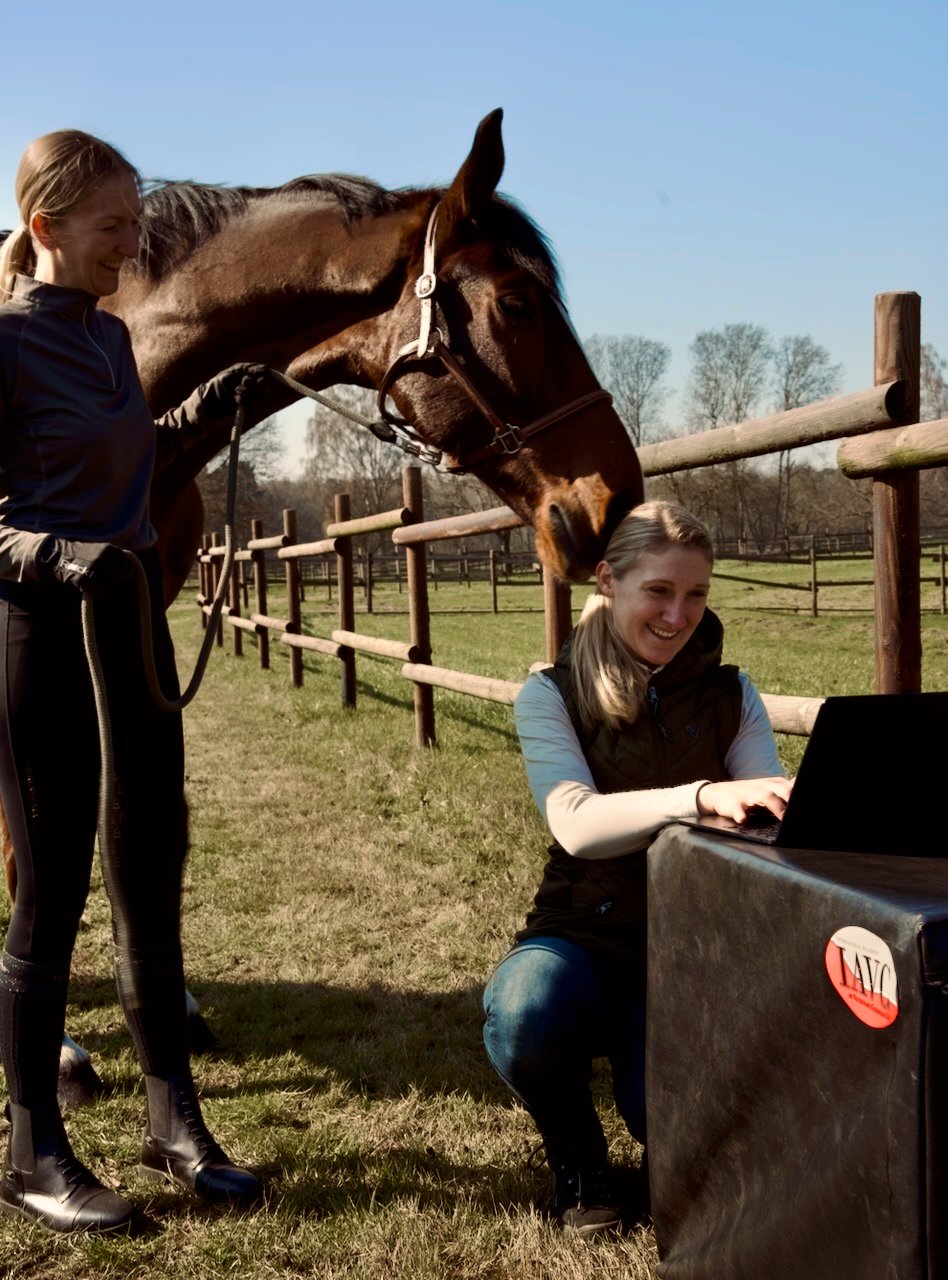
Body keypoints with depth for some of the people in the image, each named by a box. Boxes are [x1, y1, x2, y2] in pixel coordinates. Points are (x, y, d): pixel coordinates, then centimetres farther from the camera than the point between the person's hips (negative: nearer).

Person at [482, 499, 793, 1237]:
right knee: (524, 1017, -35)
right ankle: (577, 1160, 1)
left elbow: (774, 811, -9)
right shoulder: (552, 695, -6)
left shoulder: (730, 698, 2)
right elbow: (577, 823, -24)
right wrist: (704, 796, -41)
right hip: (580, 935, -1)